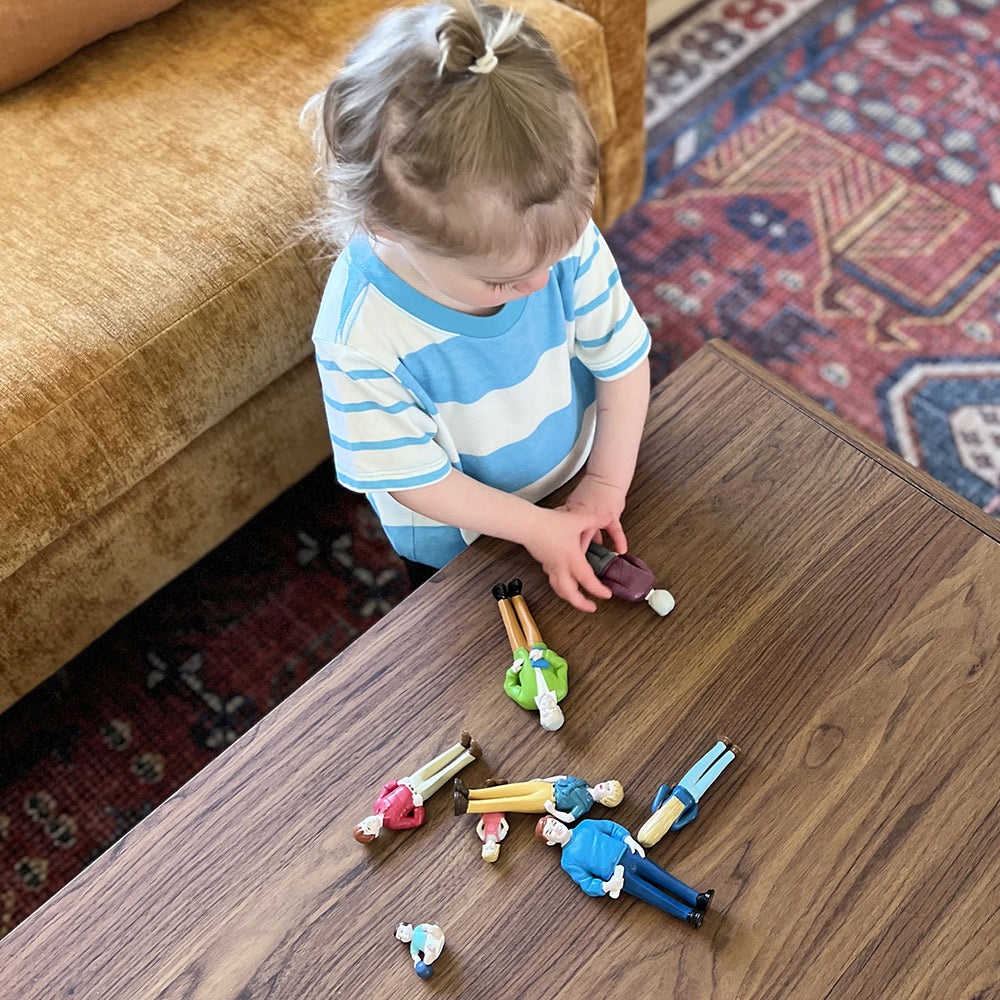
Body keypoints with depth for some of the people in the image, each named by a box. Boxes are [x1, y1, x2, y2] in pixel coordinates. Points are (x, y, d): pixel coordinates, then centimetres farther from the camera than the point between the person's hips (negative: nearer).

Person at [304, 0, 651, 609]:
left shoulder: (564, 233, -30)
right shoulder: (361, 338, -40)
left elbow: (623, 359, -14)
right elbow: (414, 478, -26)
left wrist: (608, 485, -12)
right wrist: (538, 527, -24)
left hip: (572, 483, 3)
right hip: (455, 536, -3)